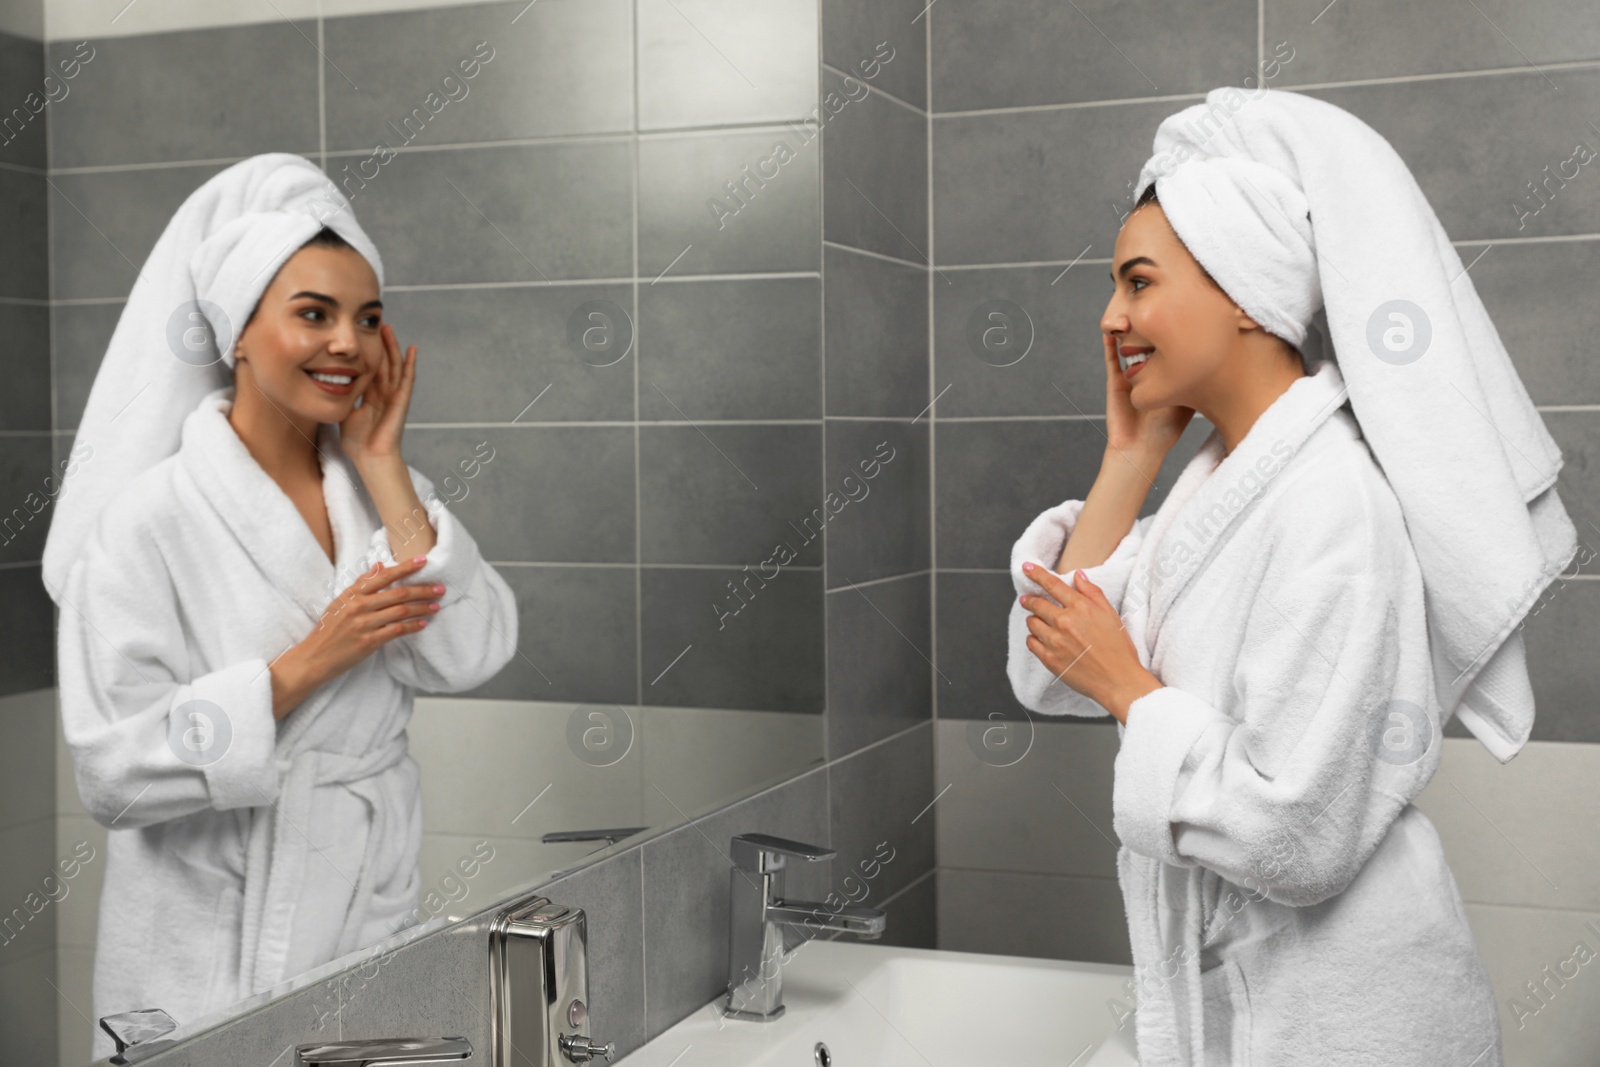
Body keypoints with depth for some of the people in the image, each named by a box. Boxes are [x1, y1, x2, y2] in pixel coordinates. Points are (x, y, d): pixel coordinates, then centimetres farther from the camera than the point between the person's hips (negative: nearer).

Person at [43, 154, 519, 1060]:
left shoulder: (384, 489, 2)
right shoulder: (149, 517, -14)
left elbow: (472, 656, -12)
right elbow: (115, 773, -18)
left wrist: (383, 467, -12)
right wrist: (307, 663, -24)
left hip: (376, 914, 5)